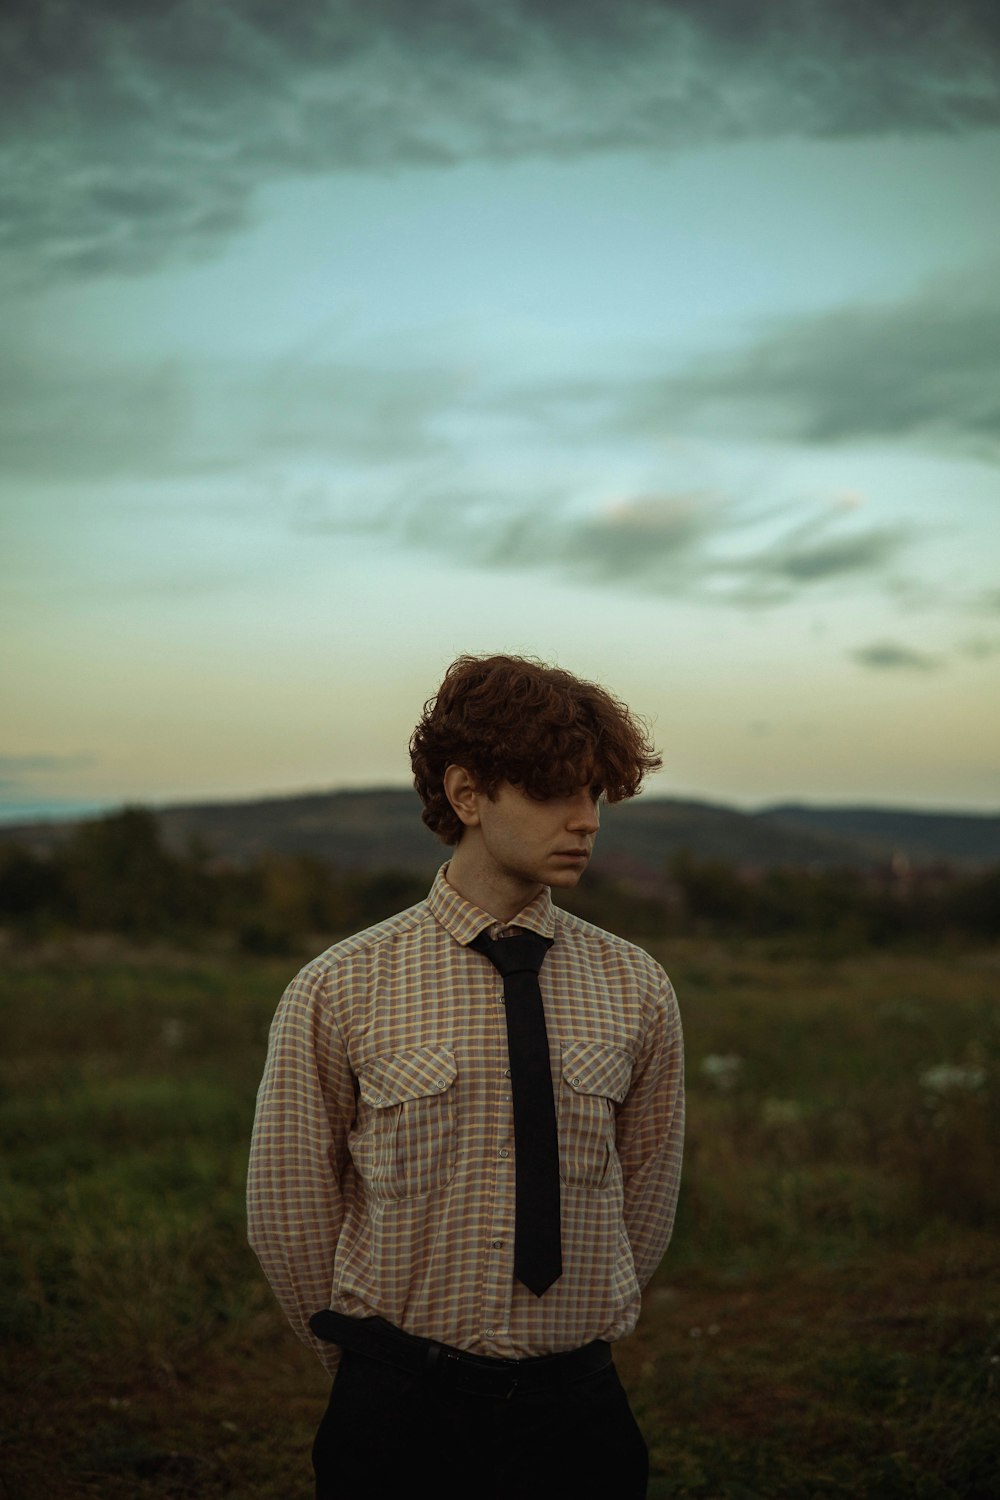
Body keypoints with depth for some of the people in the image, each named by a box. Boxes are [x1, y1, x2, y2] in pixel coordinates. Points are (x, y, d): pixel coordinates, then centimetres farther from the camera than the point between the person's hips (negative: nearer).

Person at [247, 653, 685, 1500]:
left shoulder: (636, 990, -2)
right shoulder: (337, 993, -10)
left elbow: (646, 1204, 7)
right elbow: (289, 1215, -1)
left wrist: (574, 1342, 11)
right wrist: (376, 1362, 8)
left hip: (580, 1409, 2)